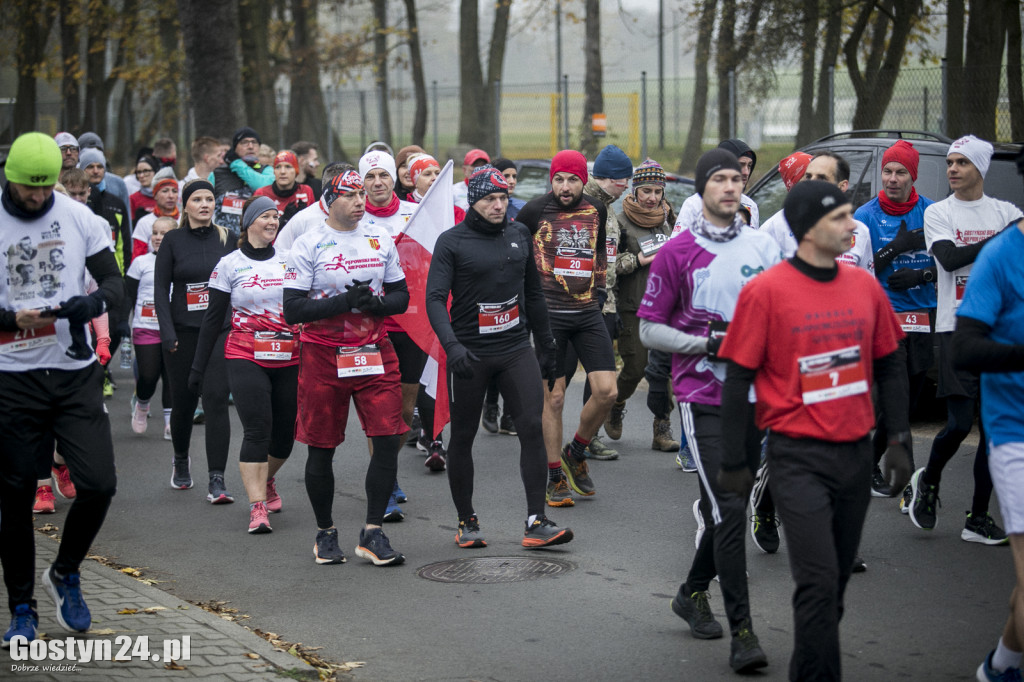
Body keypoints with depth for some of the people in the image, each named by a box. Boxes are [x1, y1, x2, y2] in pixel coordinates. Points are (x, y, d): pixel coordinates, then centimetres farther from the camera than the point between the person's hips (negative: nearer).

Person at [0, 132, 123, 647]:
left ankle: (64, 574, 21)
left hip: (75, 372, 2)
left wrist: (93, 302, -17)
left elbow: (114, 281, 4)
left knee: (99, 484, -6)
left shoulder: (78, 218, 3)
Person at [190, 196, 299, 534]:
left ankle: (266, 480, 37)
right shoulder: (230, 264, 2)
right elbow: (213, 319, 4)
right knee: (257, 431, -14)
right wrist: (198, 365, 2)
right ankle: (257, 507, -13)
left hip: (288, 360, 3)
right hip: (246, 358, -3)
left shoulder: (290, 260, 9)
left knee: (285, 434, 8)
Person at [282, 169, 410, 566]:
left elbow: (401, 296, 12)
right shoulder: (309, 245, -5)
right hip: (323, 355, -3)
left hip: (374, 351, 3)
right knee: (322, 448, 5)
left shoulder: (380, 239, 9)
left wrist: (376, 303, -10)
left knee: (389, 440, -7)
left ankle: (372, 533, 1)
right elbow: (292, 311, -11)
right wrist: (345, 301, -19)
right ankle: (325, 532, 22)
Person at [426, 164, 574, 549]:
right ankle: (466, 522, 20)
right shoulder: (451, 242, -4)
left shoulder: (519, 235, 10)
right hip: (470, 353, -3)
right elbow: (435, 298, -13)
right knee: (463, 438, 6)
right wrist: (452, 344, -28)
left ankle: (536, 523, -7)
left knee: (532, 429, -9)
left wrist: (546, 346, 19)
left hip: (516, 348, 3)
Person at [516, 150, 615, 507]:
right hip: (549, 314, -4)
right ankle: (555, 478, 11)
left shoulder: (596, 210, 8)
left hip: (588, 312, 4)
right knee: (553, 397, -1)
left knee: (606, 391, -5)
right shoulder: (535, 210, -5)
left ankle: (576, 453, 20)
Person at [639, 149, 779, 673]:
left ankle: (693, 592, 37)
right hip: (702, 397, -5)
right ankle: (741, 631, -11)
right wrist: (706, 344, -13)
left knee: (728, 507, 15)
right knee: (728, 509, -12)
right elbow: (649, 328, -2)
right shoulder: (677, 252, -3)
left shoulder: (764, 247, 7)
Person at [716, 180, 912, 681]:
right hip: (799, 457, -5)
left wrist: (898, 441, 9)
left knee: (836, 581, 12)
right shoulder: (765, 291, -9)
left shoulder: (864, 286, 6)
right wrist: (733, 462, -5)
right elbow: (737, 380, -6)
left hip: (856, 453, 5)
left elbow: (889, 367, 14)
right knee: (819, 582, -10)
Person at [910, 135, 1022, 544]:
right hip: (956, 329, -3)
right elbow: (949, 257, -14)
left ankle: (978, 519, 10)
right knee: (960, 422, -10)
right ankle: (928, 481, 19)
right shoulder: (938, 212, 3)